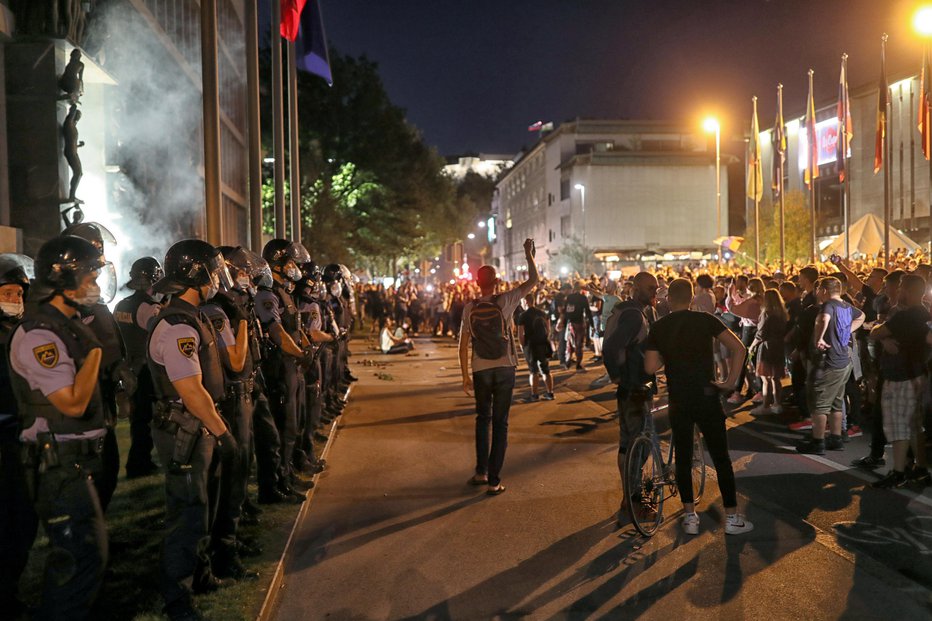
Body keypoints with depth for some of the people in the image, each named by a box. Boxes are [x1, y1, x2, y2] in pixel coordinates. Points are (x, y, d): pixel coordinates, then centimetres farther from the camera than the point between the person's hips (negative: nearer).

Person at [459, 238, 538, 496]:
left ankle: (481, 472, 20)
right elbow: (534, 280, -1)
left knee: (483, 419, 19)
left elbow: (463, 346, -2)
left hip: (480, 370, 2)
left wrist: (465, 376, 6)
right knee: (500, 423, 4)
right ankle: (494, 480, 5)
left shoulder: (469, 308, -4)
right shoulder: (504, 301, -9)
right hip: (504, 369, -2)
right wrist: (528, 253, 11)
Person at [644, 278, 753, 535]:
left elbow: (650, 367, -6)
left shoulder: (658, 327, 0)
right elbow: (739, 348, -12)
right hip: (707, 396, -1)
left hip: (678, 400, 1)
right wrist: (731, 381, -7)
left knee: (683, 458, 11)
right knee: (721, 458, 8)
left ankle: (690, 517, 15)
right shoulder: (706, 320, -3)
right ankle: (732, 517, 13)